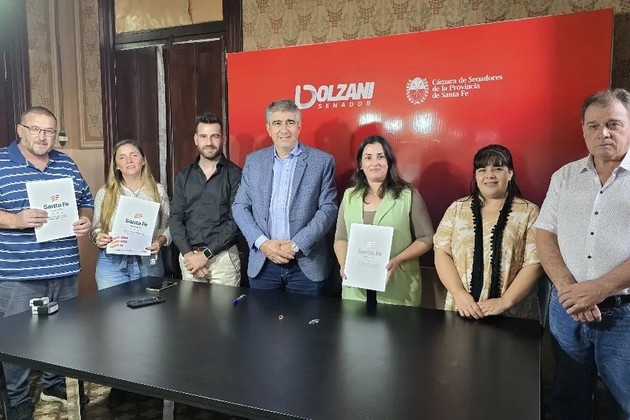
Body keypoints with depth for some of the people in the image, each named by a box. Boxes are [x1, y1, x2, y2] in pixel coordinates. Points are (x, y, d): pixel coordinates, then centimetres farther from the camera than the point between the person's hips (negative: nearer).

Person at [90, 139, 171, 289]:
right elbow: (95, 228, 8)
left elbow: (167, 226, 4)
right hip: (112, 264, 0)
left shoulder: (158, 190, 3)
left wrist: (160, 241, -14)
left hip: (148, 264, 0)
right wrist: (98, 238, -12)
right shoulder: (104, 193, 4)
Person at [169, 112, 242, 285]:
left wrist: (206, 254, -13)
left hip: (223, 257, -3)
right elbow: (175, 218, 5)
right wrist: (188, 254, -9)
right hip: (189, 256, 3)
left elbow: (236, 220, -10)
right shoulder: (184, 176, 9)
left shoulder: (235, 174, -4)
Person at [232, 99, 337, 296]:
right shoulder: (253, 160, 7)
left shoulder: (322, 161, -1)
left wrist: (296, 245, -13)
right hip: (262, 262, 2)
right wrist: (263, 243, -9)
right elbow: (240, 206, 6)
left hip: (306, 264, -2)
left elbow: (328, 208, -5)